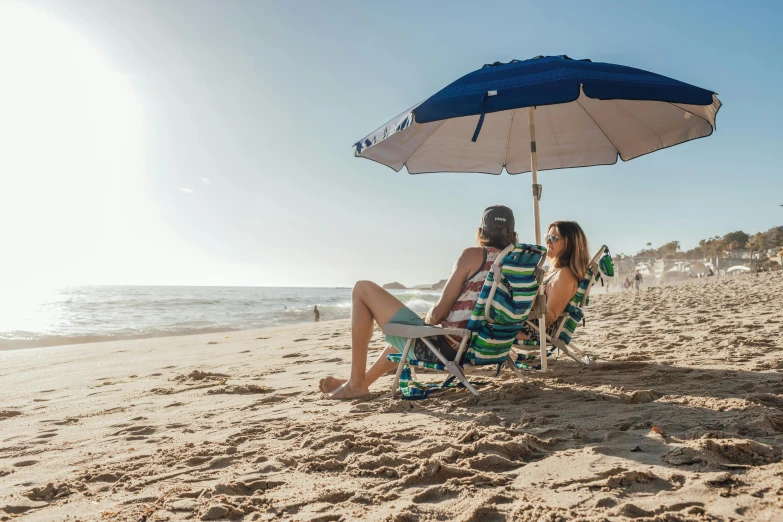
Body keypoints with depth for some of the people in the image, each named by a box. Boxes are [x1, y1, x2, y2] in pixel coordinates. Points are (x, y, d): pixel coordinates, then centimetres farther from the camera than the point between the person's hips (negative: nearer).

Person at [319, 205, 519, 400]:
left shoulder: (474, 255, -11)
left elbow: (439, 313, -11)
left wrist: (428, 320, 11)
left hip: (437, 348, -9)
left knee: (363, 289, 0)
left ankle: (356, 384, 2)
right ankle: (364, 379, 49)